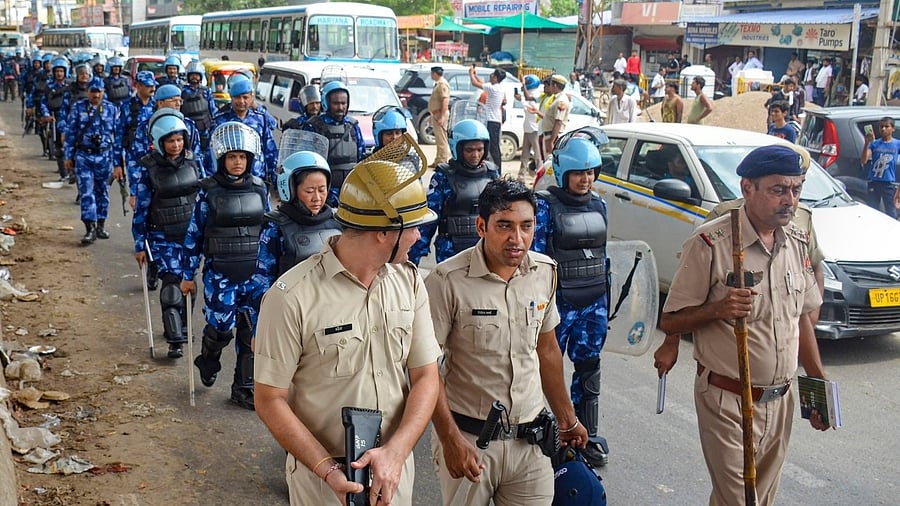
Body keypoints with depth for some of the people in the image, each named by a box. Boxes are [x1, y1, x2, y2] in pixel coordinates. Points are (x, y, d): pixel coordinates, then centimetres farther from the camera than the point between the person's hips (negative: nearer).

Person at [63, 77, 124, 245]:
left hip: (104, 156, 1)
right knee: (86, 192, -7)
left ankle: (100, 226, 23)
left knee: (102, 192, 11)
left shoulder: (112, 109, 0)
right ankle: (90, 229, -7)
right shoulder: (77, 108, -1)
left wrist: (117, 163, -2)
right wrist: (69, 156, 2)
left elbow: (118, 136, 1)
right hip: (83, 156, -1)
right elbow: (70, 133, 4)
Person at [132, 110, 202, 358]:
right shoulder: (149, 169, -8)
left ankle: (179, 327, 32)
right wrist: (139, 245, -4)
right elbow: (141, 209, -4)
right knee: (172, 283, -12)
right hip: (163, 237, -4)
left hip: (192, 233, 4)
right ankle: (175, 339, -6)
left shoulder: (193, 162, 1)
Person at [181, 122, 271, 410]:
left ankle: (244, 388, 18)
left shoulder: (259, 189, 3)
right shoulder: (209, 192, -5)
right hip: (220, 274, -3)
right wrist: (187, 275, 1)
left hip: (254, 273, 3)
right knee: (221, 327, 1)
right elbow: (194, 234, -1)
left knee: (252, 331, 3)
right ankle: (208, 363, 35)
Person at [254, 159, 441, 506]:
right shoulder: (291, 297, -19)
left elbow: (426, 377, -2)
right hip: (321, 477, -4)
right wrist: (330, 471, -19)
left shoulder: (409, 280, -4)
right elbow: (270, 401, -13)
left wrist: (395, 452, -16)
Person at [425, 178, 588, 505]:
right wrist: (450, 438, -17)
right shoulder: (448, 281, -17)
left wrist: (567, 418, 17)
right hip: (468, 437, -4)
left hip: (530, 439, 4)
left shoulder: (545, 272, 1)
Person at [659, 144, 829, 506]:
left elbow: (801, 318, 16)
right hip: (728, 403, -6)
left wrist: (819, 382, 14)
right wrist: (718, 309, -28)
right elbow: (670, 321, -12)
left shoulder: (797, 242, 5)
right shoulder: (710, 243, -16)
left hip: (780, 403, 7)